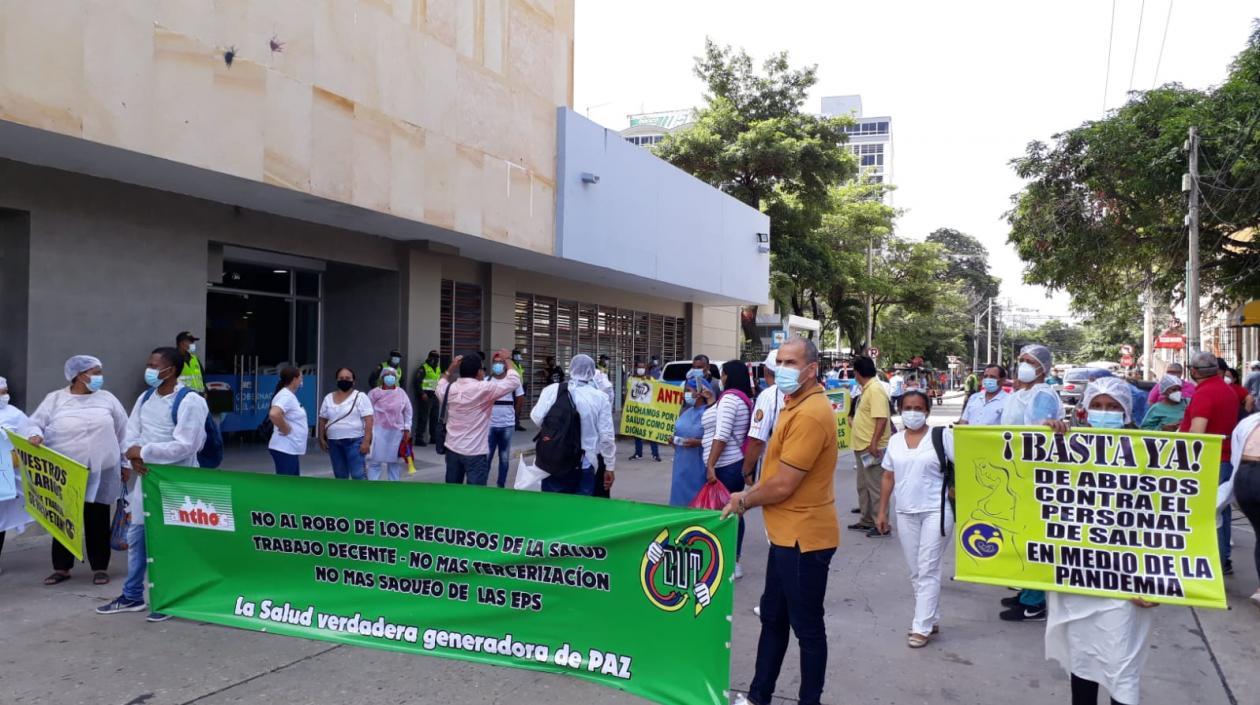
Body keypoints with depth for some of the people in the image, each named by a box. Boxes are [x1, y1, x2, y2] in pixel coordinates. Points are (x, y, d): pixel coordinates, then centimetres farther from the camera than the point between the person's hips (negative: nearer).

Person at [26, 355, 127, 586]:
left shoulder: (107, 399, 7)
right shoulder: (55, 399, 4)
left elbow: (123, 431, 11)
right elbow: (35, 422, 0)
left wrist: (126, 461, 9)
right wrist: (35, 435, -24)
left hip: (100, 471, 1)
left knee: (97, 520, 3)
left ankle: (100, 568, 12)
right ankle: (61, 567, 17)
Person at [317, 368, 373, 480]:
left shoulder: (360, 397, -5)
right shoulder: (328, 398, 11)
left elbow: (368, 420, -11)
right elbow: (323, 420, 15)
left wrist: (366, 441, -17)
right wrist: (321, 438, 9)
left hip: (354, 441, -5)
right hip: (334, 442, 5)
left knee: (358, 474, -10)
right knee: (339, 475, 11)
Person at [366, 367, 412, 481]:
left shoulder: (401, 393, 4)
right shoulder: (374, 393, -3)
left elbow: (408, 412, 9)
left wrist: (407, 429, 6)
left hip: (397, 433, 3)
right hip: (379, 432, -3)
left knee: (395, 461, 11)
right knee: (375, 461, -4)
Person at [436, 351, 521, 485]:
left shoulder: (450, 388, 3)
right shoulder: (483, 389, -16)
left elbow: (440, 388, 28)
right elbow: (514, 381, -12)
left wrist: (450, 368, 29)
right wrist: (507, 360, 2)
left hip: (452, 449, 6)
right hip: (475, 452, -6)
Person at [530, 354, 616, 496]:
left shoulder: (552, 390, -4)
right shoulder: (600, 398, -5)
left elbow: (537, 418, -7)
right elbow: (606, 436, -5)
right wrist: (610, 467, 4)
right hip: (584, 465, -1)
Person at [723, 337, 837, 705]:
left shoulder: (810, 414, -24)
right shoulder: (795, 404, 11)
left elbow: (783, 486, -23)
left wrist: (744, 501, -7)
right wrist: (748, 494, 6)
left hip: (804, 537, -11)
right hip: (787, 534, 11)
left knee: (807, 627, 5)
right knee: (773, 617, 20)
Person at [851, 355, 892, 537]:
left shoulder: (875, 389, -18)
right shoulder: (867, 389, 13)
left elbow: (881, 418, -25)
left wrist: (874, 443, -27)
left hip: (872, 448, -11)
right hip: (862, 447, 11)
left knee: (876, 487, -3)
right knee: (864, 486, 17)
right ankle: (866, 520, 27)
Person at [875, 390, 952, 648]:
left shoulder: (941, 436, -5)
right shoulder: (895, 441, 8)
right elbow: (888, 477, 13)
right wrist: (882, 511, 11)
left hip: (936, 511, -5)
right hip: (905, 513, 5)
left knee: (928, 570, -3)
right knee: (916, 572, 11)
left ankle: (922, 627, 3)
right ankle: (932, 619, 25)